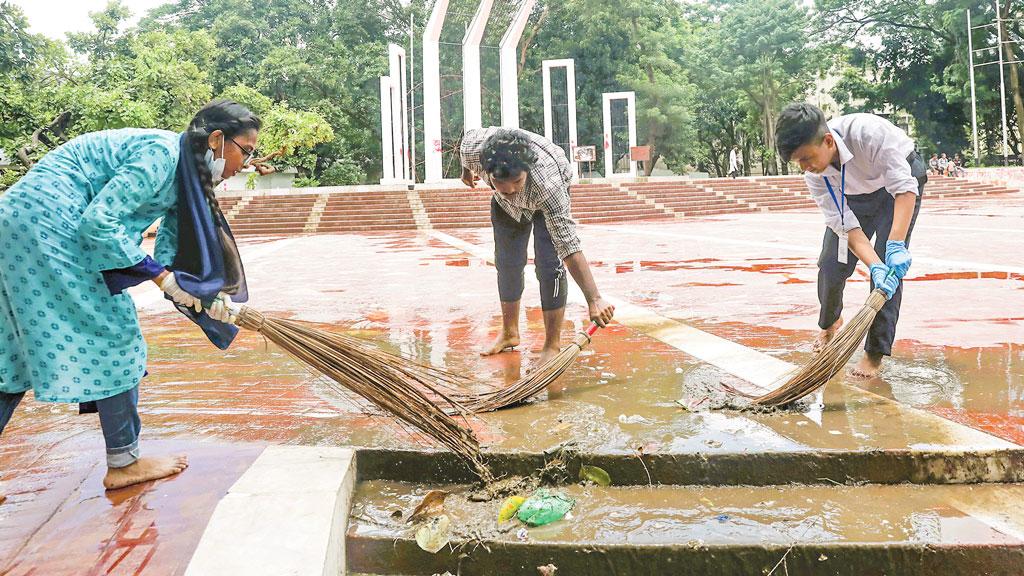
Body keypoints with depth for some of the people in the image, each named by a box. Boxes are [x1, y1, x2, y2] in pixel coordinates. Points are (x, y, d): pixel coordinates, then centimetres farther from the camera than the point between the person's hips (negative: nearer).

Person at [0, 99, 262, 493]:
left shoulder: (184, 175, 12)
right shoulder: (161, 153, -18)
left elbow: (170, 251, 13)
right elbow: (99, 221, -23)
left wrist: (206, 295, -3)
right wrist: (161, 276, -17)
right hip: (44, 226, -10)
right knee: (114, 334, -3)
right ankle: (123, 464, 7)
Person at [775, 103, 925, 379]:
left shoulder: (868, 132, -40)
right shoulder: (814, 173, -26)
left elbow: (905, 187, -38)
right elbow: (845, 225, -26)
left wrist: (896, 244, -50)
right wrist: (874, 266, -42)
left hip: (899, 180, -3)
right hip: (854, 193, 4)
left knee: (891, 266, -16)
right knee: (831, 263, -2)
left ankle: (875, 353, -7)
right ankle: (829, 323, 31)